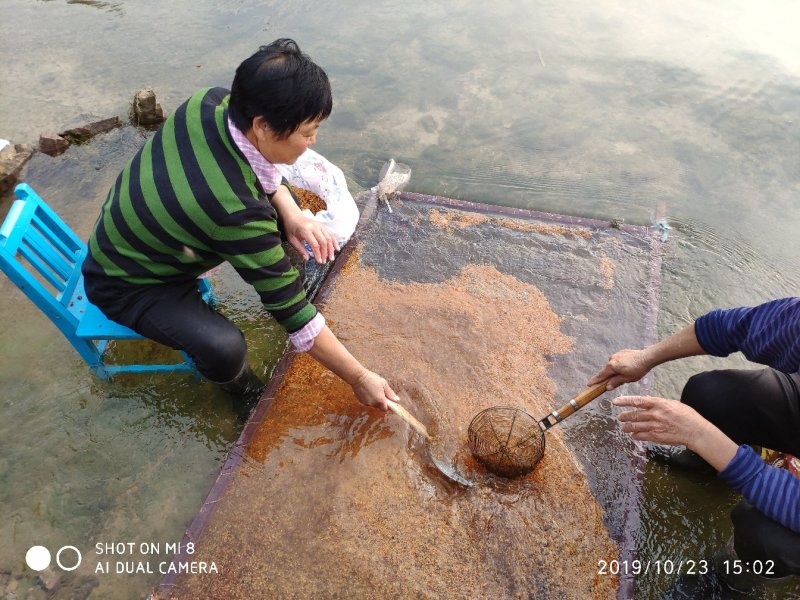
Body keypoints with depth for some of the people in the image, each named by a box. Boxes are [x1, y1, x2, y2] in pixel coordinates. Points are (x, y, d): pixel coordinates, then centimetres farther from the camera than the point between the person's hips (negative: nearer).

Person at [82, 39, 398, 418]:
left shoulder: (209, 103, -21)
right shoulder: (236, 212, -40)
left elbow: (263, 167, 1)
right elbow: (292, 314, -30)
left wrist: (291, 213, -18)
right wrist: (359, 379, -19)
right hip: (126, 284, -7)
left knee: (278, 205, -2)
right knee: (225, 349, -30)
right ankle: (243, 388, 5)